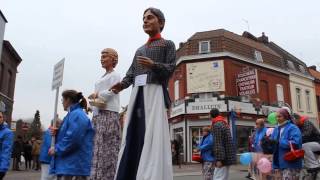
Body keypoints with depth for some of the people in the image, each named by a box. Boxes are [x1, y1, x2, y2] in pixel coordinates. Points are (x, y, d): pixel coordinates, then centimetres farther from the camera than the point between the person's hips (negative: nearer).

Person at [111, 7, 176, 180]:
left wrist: (153, 65, -17)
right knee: (133, 135, -1)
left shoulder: (167, 44, 14)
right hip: (137, 92, 6)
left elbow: (171, 68, 1)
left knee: (152, 135, -14)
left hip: (155, 91, -6)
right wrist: (122, 84, -3)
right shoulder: (140, 49, 30)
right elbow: (131, 72, 17)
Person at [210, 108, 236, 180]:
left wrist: (219, 159, -22)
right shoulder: (224, 123, 15)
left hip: (224, 157, -9)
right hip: (228, 156, 9)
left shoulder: (217, 125, -13)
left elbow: (218, 143, -20)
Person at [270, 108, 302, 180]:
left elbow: (295, 143, -22)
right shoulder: (276, 129, 12)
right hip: (281, 163, 7)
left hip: (291, 163, -7)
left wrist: (279, 142, -21)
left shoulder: (293, 128, -10)